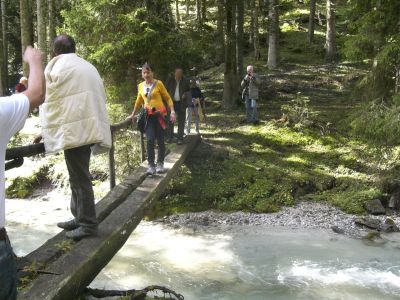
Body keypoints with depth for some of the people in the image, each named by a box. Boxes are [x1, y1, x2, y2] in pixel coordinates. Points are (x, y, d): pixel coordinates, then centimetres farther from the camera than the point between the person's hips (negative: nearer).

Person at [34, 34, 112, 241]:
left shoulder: (56, 66, 0)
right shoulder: (86, 66, 19)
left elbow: (49, 101, 1)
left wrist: (46, 130, 12)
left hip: (75, 130, -8)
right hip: (89, 127, 8)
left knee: (79, 178, -2)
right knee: (78, 175, 16)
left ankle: (88, 224, 3)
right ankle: (79, 218, 24)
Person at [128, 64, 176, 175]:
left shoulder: (158, 83, -4)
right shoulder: (140, 86, 9)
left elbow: (167, 98, -1)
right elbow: (139, 101, 21)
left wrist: (172, 111, -12)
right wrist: (133, 114, 25)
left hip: (159, 115, -2)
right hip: (148, 116, 2)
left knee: (160, 140, 3)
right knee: (150, 140, -8)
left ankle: (160, 164, 15)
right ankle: (151, 165, -5)